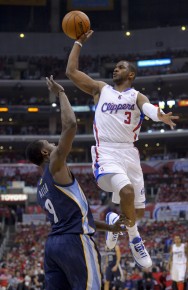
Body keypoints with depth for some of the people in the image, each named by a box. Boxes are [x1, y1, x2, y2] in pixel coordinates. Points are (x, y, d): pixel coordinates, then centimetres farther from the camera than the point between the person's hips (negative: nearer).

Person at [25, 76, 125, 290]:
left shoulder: (41, 189, 23)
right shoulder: (55, 167, -4)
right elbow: (70, 125, -12)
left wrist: (108, 227, 33)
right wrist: (60, 93, 0)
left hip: (53, 243, 9)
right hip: (74, 241, -9)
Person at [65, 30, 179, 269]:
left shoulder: (136, 96, 9)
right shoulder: (100, 89, 13)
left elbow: (148, 108, -16)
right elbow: (71, 71, 9)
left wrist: (161, 116, -39)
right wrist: (79, 42, 11)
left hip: (129, 153, 3)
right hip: (106, 152, -2)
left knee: (138, 210, 8)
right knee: (126, 191, -30)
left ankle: (116, 221, 41)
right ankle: (134, 239, -9)